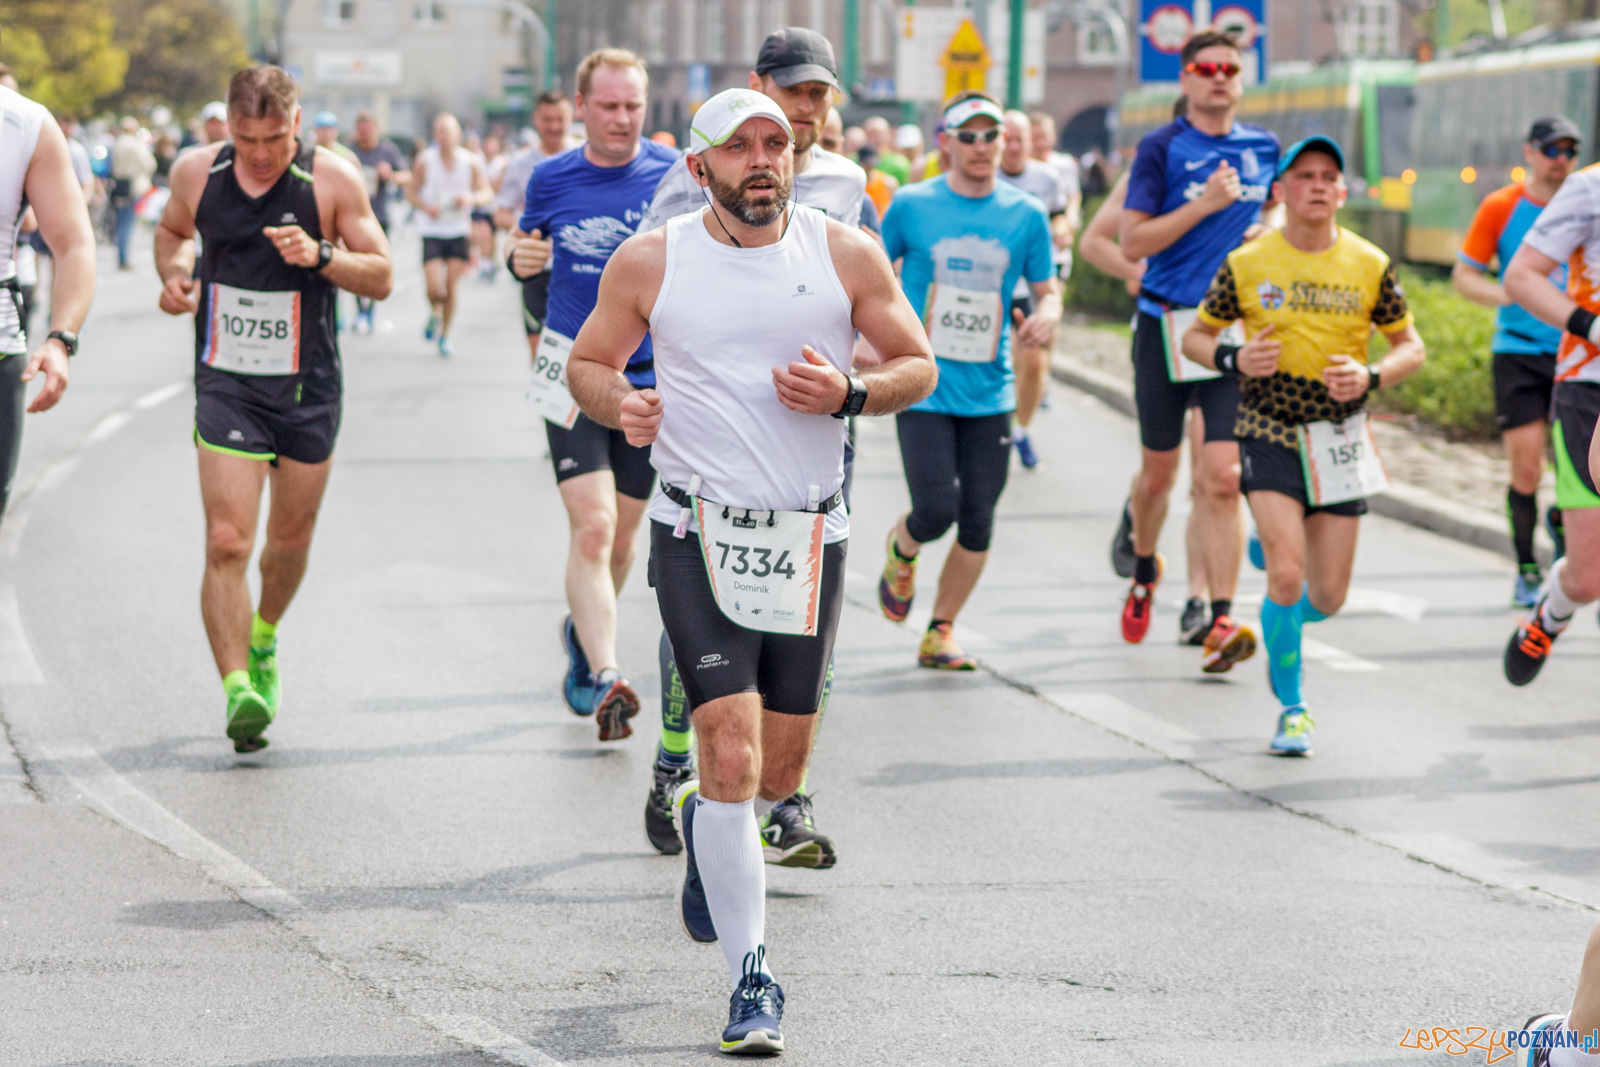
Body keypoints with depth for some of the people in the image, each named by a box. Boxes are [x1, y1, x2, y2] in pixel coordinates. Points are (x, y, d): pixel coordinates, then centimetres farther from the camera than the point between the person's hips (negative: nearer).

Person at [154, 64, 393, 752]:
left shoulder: (332, 180, -8)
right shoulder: (196, 173, -3)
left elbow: (382, 277, -3)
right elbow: (173, 230, 19)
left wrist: (321, 255, -21)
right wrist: (175, 272, -3)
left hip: (308, 388, 1)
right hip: (226, 385, 0)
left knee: (290, 541, 14)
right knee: (226, 543, -15)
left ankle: (263, 639, 43)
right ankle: (238, 688, -20)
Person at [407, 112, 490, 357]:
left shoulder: (471, 162, -3)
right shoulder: (425, 160, -6)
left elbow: (487, 193, 5)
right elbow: (410, 191, 3)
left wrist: (472, 198, -18)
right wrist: (425, 207, -17)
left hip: (459, 232, 1)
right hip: (431, 232, -1)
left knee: (452, 287, 0)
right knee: (435, 288, -11)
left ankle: (445, 336, 18)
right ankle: (435, 315, 24)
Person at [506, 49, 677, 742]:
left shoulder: (677, 176, -4)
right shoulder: (551, 179, 1)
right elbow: (529, 252, 18)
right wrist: (521, 259, -4)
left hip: (651, 379, 1)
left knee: (620, 535, 13)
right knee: (591, 527, -16)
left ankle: (583, 632, 41)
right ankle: (604, 677, -22)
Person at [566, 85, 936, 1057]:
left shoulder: (847, 254, 1)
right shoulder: (650, 262, -1)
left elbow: (919, 365, 7)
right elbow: (588, 361, 11)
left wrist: (850, 393, -13)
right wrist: (620, 403, -12)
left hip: (811, 538, 2)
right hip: (700, 534, -2)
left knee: (780, 774, 10)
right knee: (732, 754, -15)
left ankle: (707, 822, 47)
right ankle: (752, 979, -7)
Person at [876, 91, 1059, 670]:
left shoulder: (1026, 215, 4)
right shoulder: (912, 205, -1)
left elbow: (1047, 291, 11)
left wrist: (1043, 318, -11)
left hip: (989, 391, 3)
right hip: (923, 387, -3)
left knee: (977, 522, 1)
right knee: (937, 509, -13)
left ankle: (940, 634, 17)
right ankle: (900, 552, 23)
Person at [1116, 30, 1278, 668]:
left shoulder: (1264, 149, 7)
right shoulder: (1161, 149, -4)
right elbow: (1133, 242, -11)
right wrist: (1204, 205, -18)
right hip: (1166, 324, -1)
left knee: (1222, 477, -11)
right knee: (1158, 471, 12)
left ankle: (1222, 621, -14)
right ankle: (1144, 572, 41)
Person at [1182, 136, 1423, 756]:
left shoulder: (1370, 266, -1)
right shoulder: (1247, 264, -4)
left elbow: (1411, 346, 7)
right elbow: (1195, 337, 7)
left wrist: (1372, 377, -13)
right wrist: (1234, 360, -15)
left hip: (1340, 437, 2)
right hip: (1268, 432, -2)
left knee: (1328, 597, 3)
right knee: (1287, 574, -18)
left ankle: (1283, 623, 41)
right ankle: (1292, 707, 1)